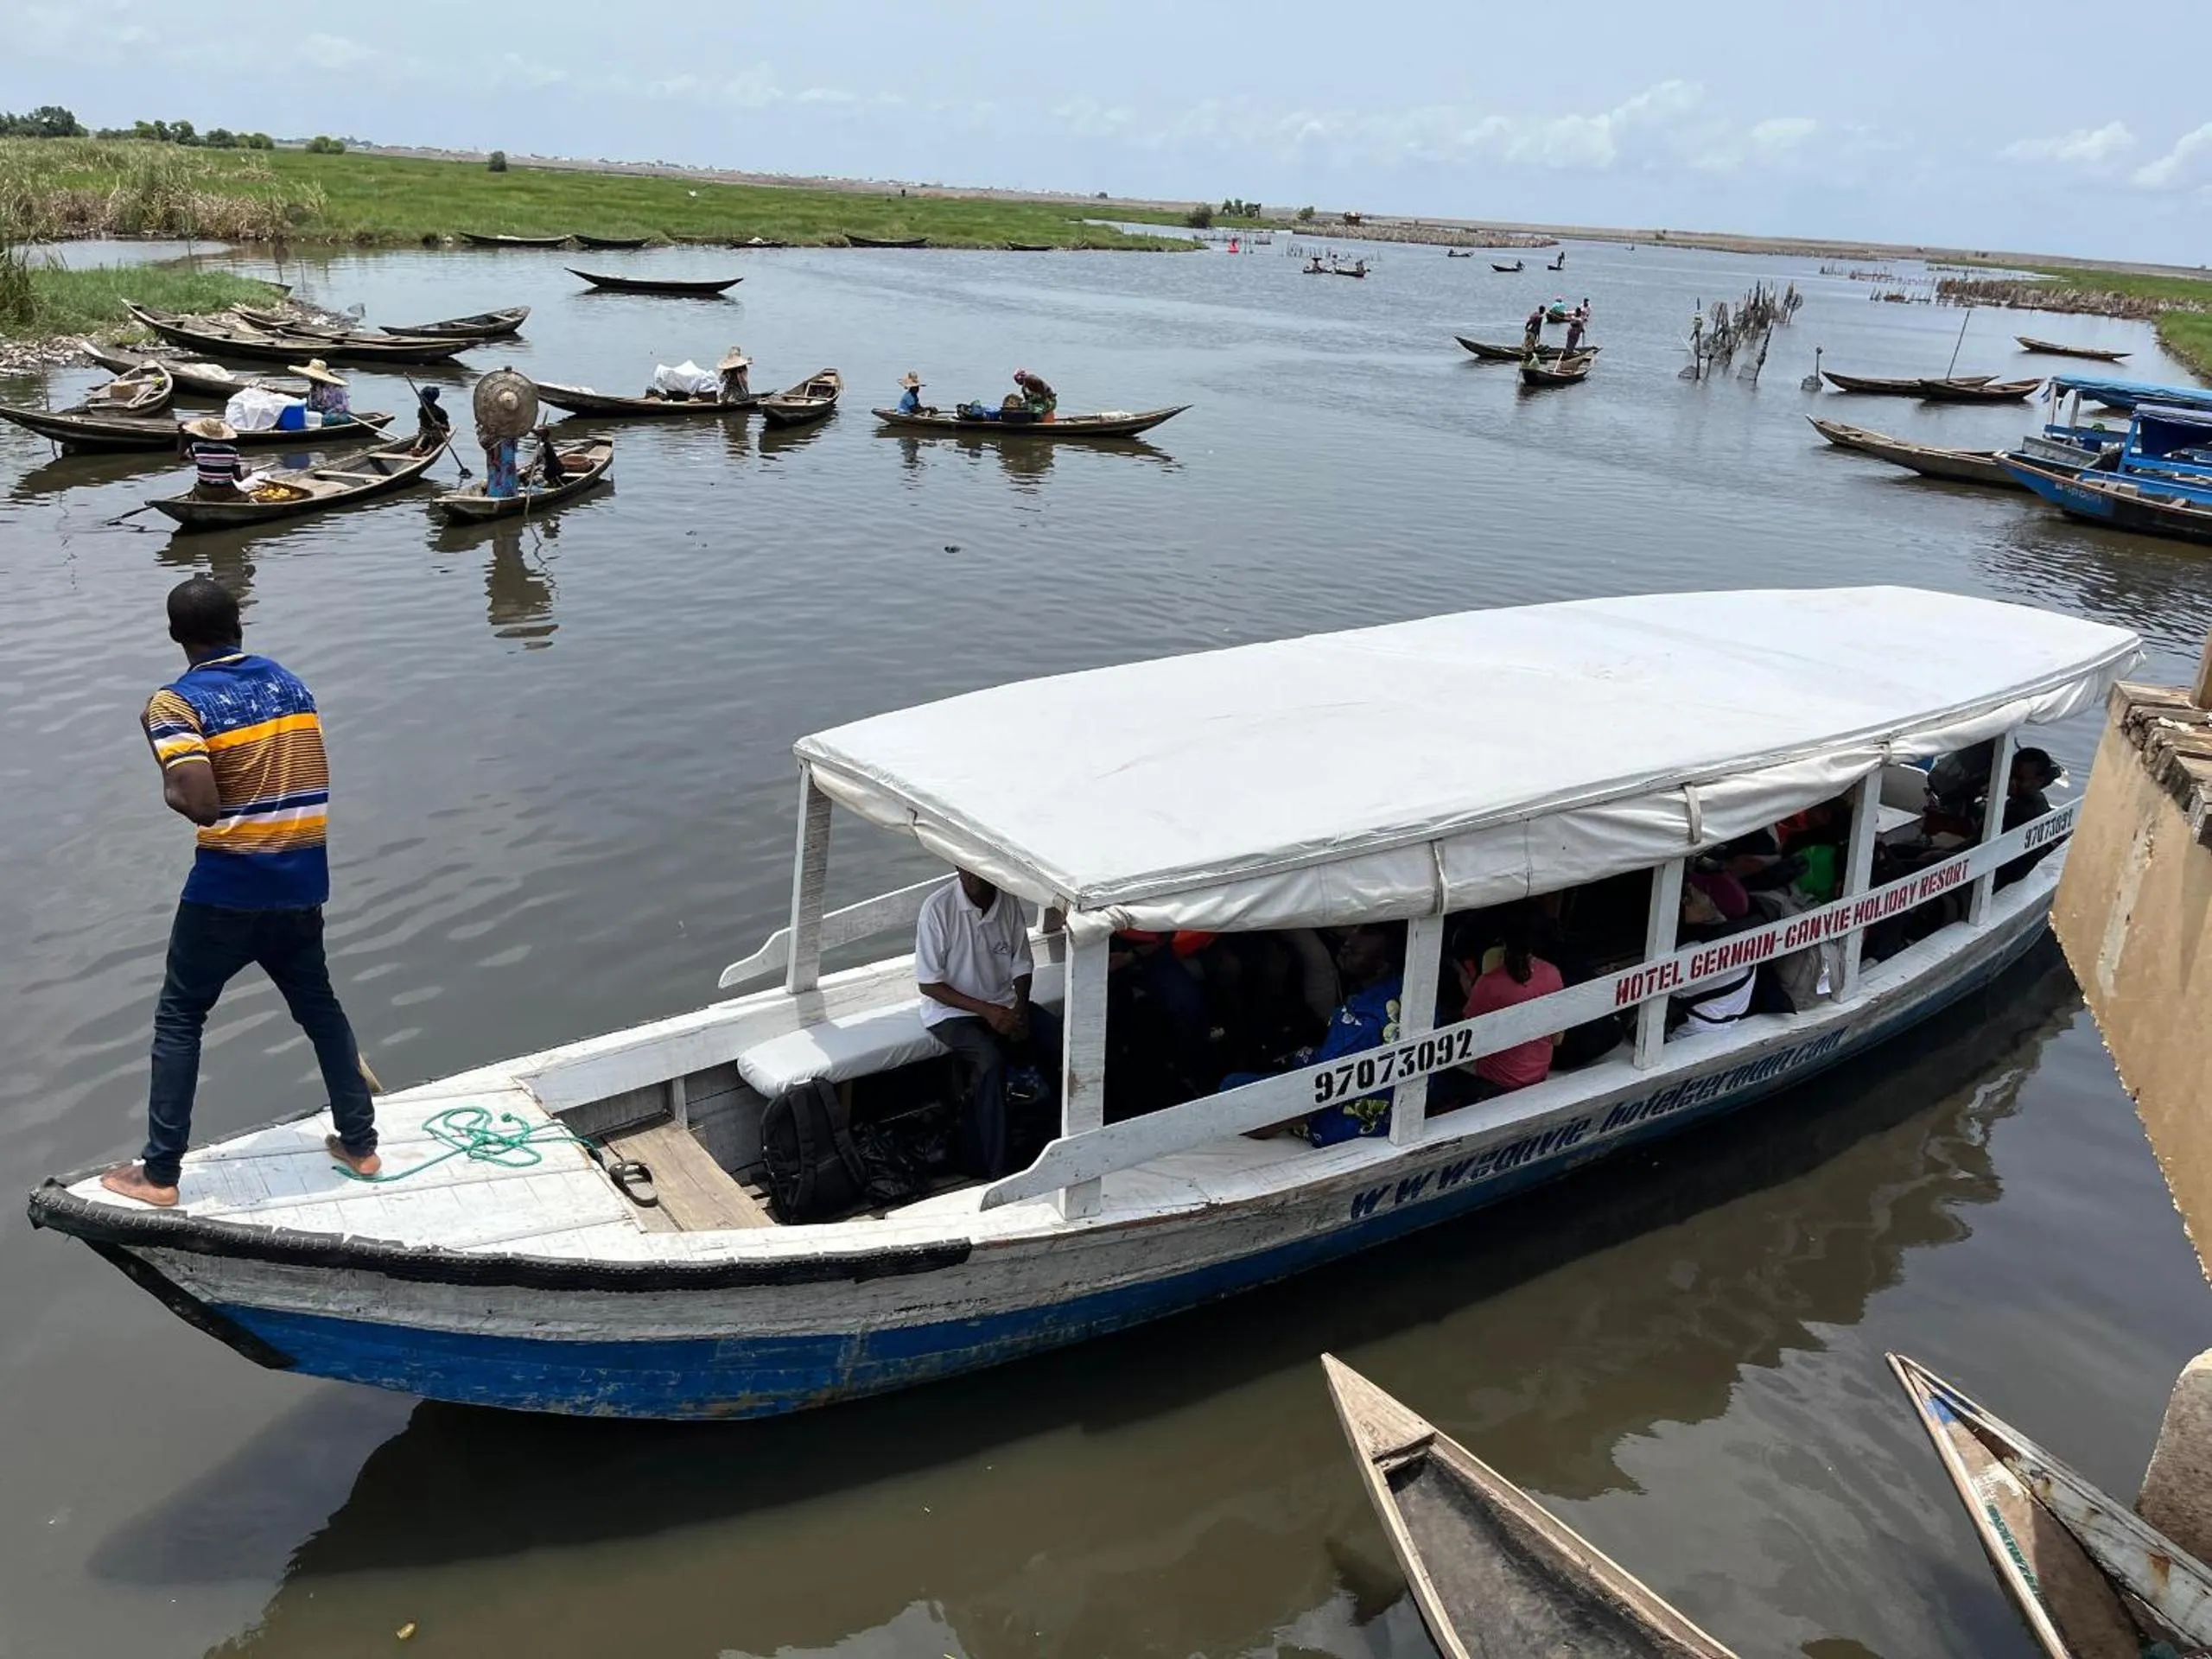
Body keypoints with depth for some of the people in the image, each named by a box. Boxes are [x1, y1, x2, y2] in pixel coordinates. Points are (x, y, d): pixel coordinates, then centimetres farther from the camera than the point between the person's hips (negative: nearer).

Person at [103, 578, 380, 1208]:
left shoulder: (176, 702, -11)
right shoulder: (290, 684, 7)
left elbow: (201, 805, -20)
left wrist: (171, 791, -1)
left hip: (228, 889, -5)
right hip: (301, 883, 5)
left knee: (178, 1019, 11)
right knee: (319, 1006, 21)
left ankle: (159, 1173, 16)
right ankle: (360, 1143, 26)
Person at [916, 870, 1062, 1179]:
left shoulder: (1009, 901, -4)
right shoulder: (938, 908, -18)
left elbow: (1021, 965, 5)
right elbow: (929, 983, -15)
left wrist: (1020, 1008, -14)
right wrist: (986, 1011, -22)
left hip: (1003, 1004, 5)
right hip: (952, 1011, -5)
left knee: (1060, 1040, -17)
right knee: (990, 1060, -32)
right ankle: (993, 1171, -24)